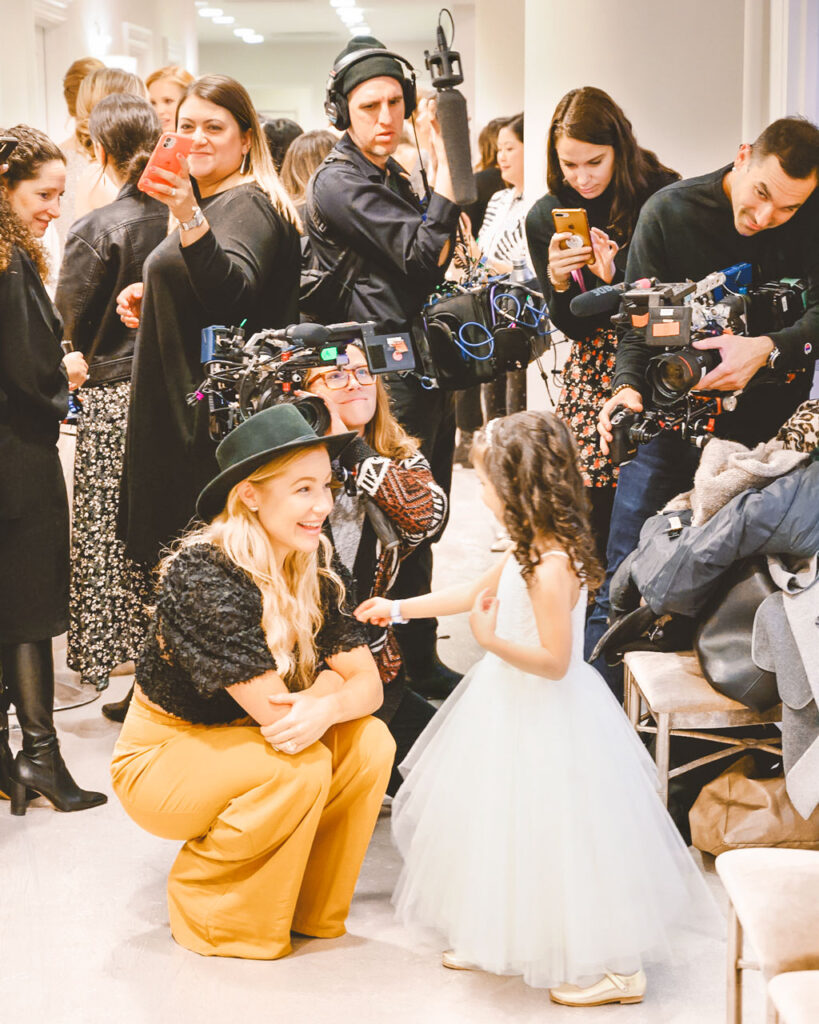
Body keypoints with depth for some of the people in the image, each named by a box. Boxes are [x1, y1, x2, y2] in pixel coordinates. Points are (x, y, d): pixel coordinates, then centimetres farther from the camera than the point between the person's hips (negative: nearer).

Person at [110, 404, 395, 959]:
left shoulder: (319, 568, -6)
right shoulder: (204, 574, -29)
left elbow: (369, 684, -11)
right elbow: (276, 713, -32)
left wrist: (327, 707, -32)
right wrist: (330, 677, -14)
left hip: (236, 742, 7)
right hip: (162, 758, -7)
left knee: (370, 744, -15)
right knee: (300, 765, -30)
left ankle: (310, 908, 4)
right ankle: (206, 913, -6)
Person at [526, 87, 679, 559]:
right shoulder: (545, 218, 2)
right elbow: (574, 328, 5)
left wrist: (615, 277, -21)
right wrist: (559, 282, -17)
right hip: (595, 370, 2)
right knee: (596, 506, -5)